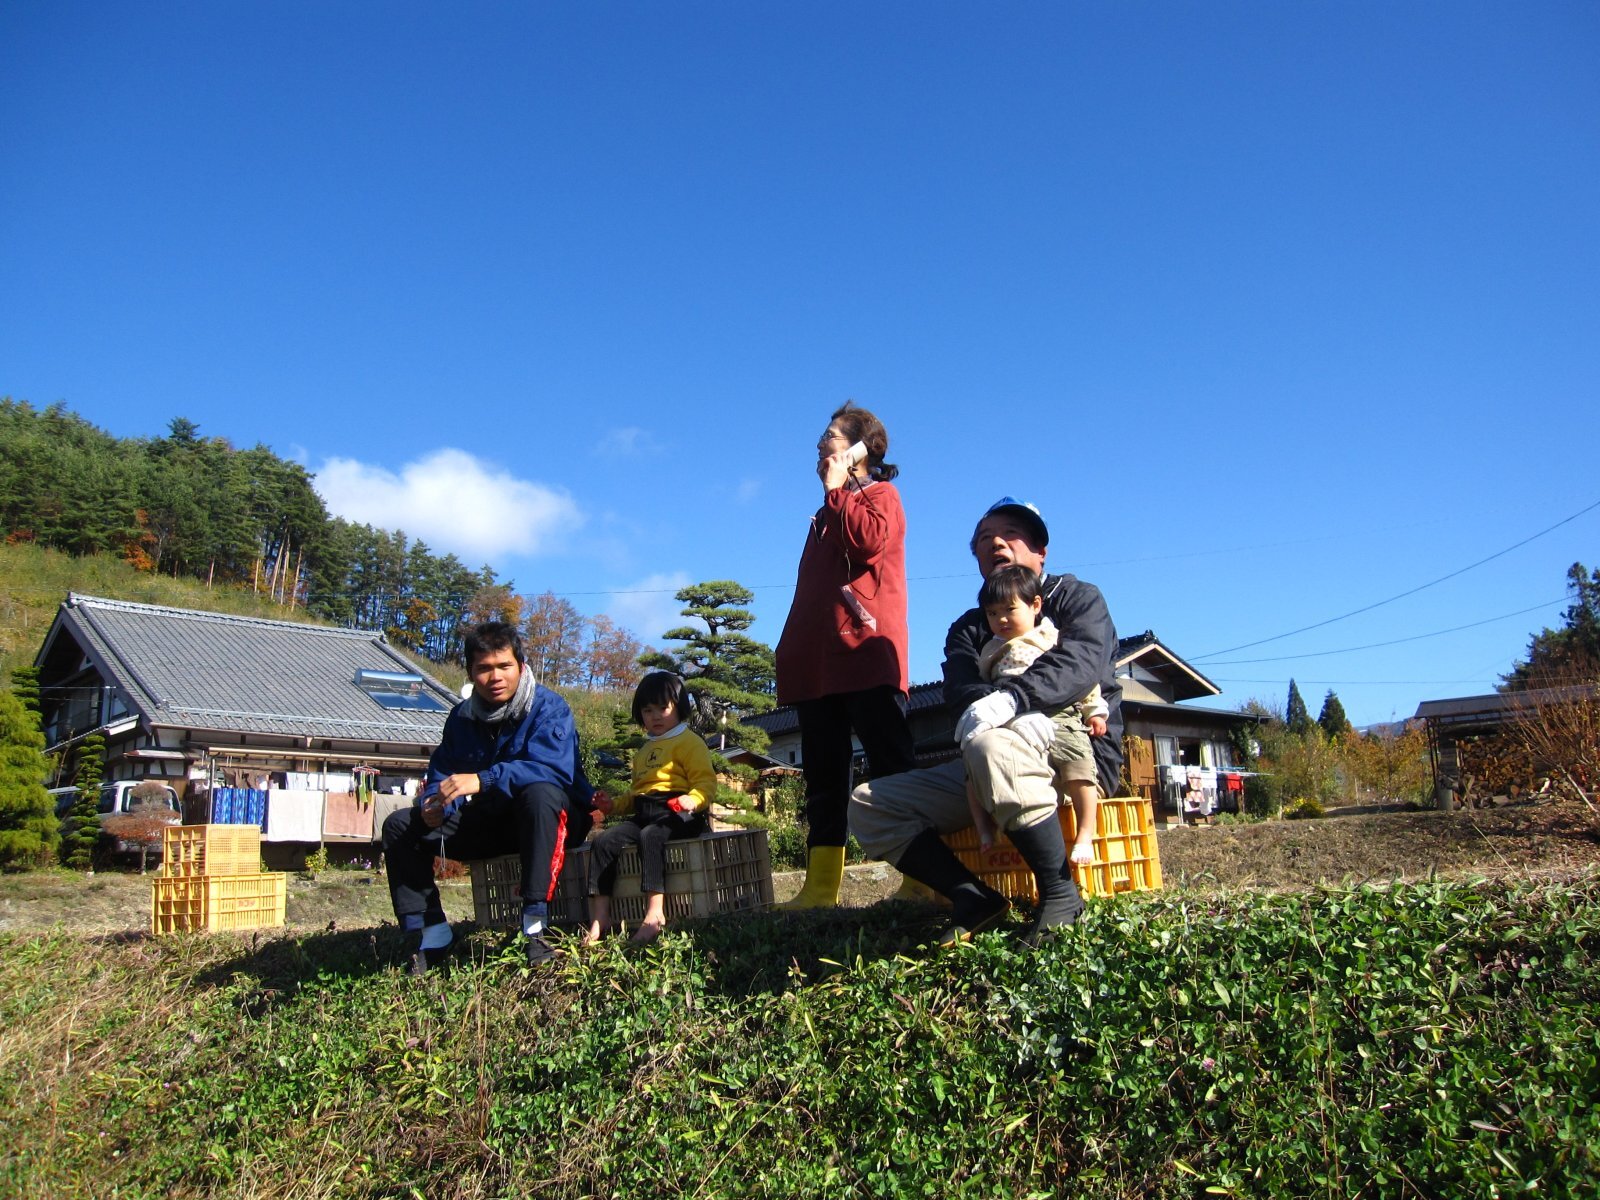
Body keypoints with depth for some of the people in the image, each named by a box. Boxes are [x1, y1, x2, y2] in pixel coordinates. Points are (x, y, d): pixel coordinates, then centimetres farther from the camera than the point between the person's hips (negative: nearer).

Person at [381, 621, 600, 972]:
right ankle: (431, 933, -7)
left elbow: (552, 768, -32)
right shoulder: (462, 717, 4)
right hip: (490, 820, 6)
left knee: (540, 793, -40)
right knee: (400, 825, -4)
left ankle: (535, 926, -39)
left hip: (554, 819, -6)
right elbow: (441, 774, 1)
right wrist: (433, 802, -24)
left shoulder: (548, 707, -16)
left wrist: (482, 780, -42)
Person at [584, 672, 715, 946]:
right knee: (604, 842, -15)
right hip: (643, 814, 8)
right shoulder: (643, 751, 31)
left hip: (677, 813, -7)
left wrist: (693, 799, -28)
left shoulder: (689, 741, 4)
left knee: (651, 836, -37)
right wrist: (614, 805, 19)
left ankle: (654, 913, -41)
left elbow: (706, 781, -8)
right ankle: (600, 917, -15)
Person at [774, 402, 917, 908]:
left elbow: (870, 538, -17)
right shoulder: (827, 513, 29)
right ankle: (820, 887, 5)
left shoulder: (879, 494, 7)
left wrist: (836, 491, -2)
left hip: (866, 654, -8)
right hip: (817, 661, 8)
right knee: (823, 776, 4)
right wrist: (791, 648, 17)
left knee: (891, 767, -10)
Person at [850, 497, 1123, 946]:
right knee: (869, 806, -9)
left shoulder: (1077, 597, 8)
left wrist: (1012, 697, -36)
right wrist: (1021, 715, -29)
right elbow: (959, 690, -4)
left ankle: (1060, 893, -27)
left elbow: (1083, 660, -15)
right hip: (985, 771, 5)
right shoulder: (968, 627, 18)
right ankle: (976, 899, -16)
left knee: (991, 744, -40)